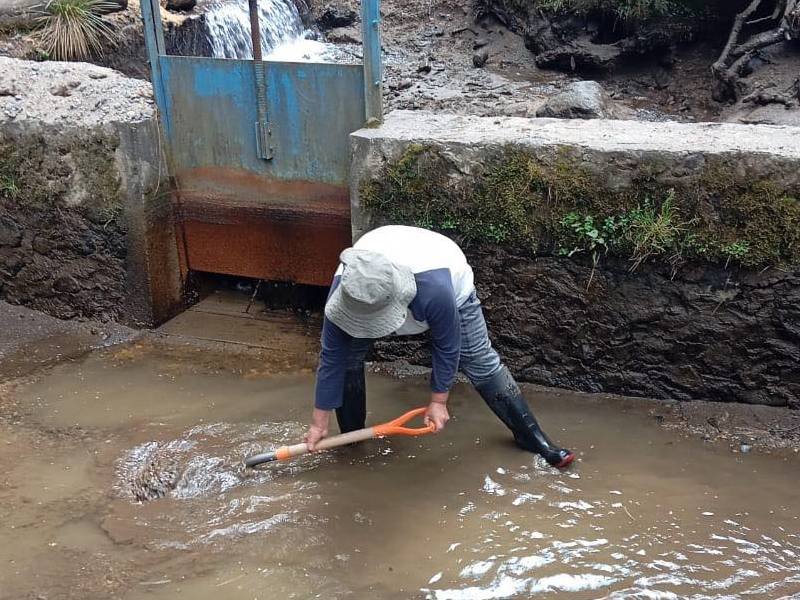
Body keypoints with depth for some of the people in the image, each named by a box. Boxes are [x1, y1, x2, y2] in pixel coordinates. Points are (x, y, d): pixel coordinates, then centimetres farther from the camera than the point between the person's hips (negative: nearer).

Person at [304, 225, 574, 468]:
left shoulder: (434, 288, -48)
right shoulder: (345, 289, -38)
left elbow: (447, 346, -29)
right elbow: (331, 358, -27)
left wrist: (438, 401, -18)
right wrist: (319, 422, -20)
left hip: (451, 281, -3)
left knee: (481, 361, -7)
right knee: (347, 356, -10)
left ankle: (532, 437, 7)